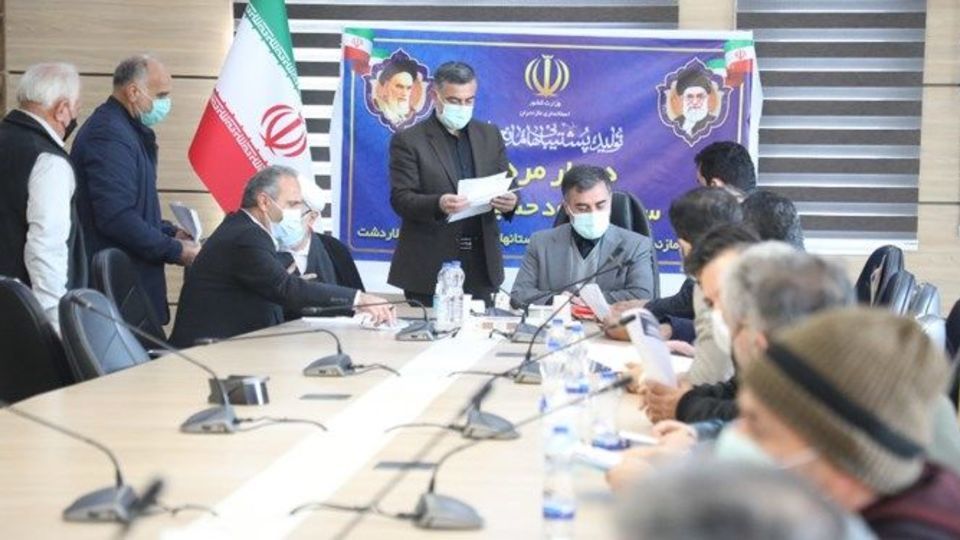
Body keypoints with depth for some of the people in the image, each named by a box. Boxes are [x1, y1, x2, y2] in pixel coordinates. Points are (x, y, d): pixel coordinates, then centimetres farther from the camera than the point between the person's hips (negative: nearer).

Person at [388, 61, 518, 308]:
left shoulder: (490, 135, 13)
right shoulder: (408, 141, -1)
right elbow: (400, 199, -8)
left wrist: (509, 202, -12)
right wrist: (438, 205, -27)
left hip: (481, 265, 4)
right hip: (430, 266, -4)